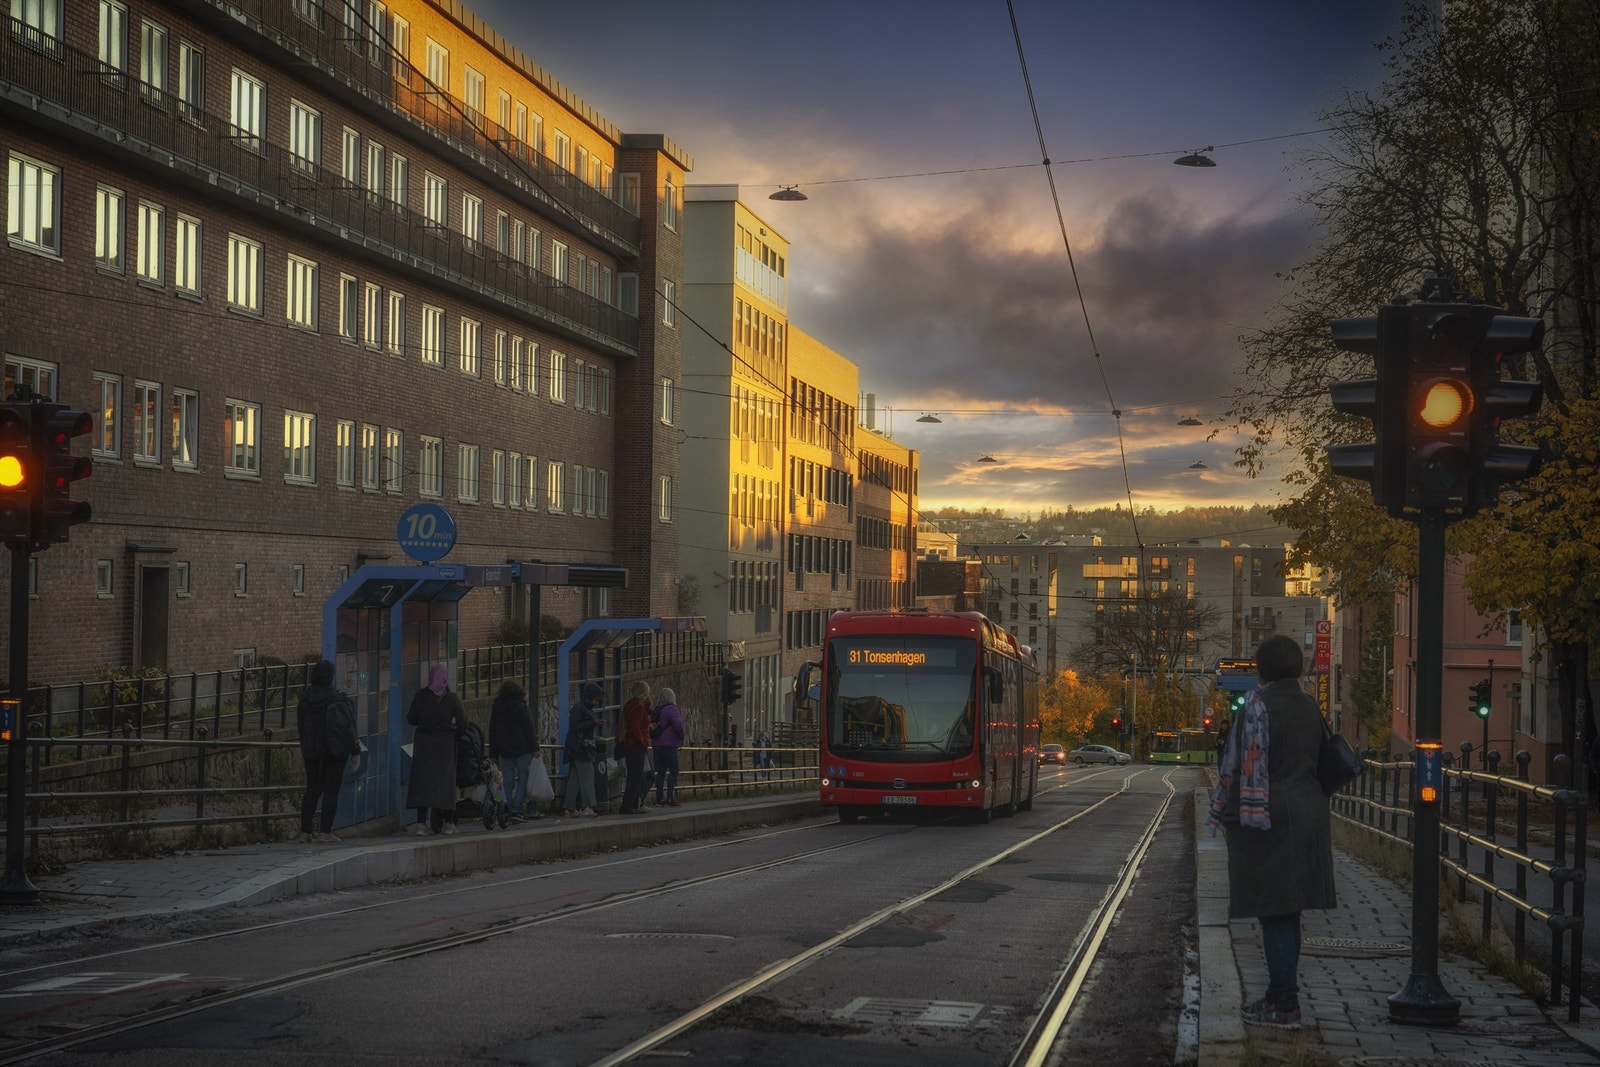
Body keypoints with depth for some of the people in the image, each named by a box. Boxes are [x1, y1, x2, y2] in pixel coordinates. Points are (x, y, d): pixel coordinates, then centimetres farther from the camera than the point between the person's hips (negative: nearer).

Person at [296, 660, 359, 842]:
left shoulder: (305, 699, 1)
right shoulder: (336, 699, -15)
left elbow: (300, 725, 9)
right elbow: (346, 726, -12)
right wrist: (355, 748, -4)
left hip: (311, 750, 5)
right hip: (334, 750, -5)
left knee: (312, 789, 12)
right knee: (331, 790, 0)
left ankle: (305, 830, 11)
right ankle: (326, 831, -3)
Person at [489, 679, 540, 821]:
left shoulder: (496, 708, 8)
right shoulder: (521, 707, -6)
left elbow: (492, 731, 11)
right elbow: (529, 729, -9)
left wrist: (493, 753, 16)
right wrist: (535, 748, -5)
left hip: (504, 751, 4)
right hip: (522, 750, -4)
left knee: (508, 781, 8)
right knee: (523, 779, 0)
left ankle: (508, 809, 4)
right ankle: (517, 809, -11)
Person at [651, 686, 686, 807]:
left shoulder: (657, 710, 14)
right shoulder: (670, 709, -11)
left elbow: (651, 725, 20)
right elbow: (677, 724, -20)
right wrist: (681, 736, -5)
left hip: (658, 744, 8)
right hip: (669, 745, -8)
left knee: (661, 772, 8)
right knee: (674, 771, -5)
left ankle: (659, 799, 7)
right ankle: (669, 799, -11)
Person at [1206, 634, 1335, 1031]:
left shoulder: (1258, 706, -13)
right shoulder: (1309, 706, 9)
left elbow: (1242, 764, -15)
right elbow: (1319, 761, 14)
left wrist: (1223, 813, -7)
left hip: (1265, 818, -7)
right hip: (1308, 816, 7)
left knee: (1273, 912, -4)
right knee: (1288, 910, 14)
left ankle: (1284, 1005, -3)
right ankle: (1281, 995, 21)